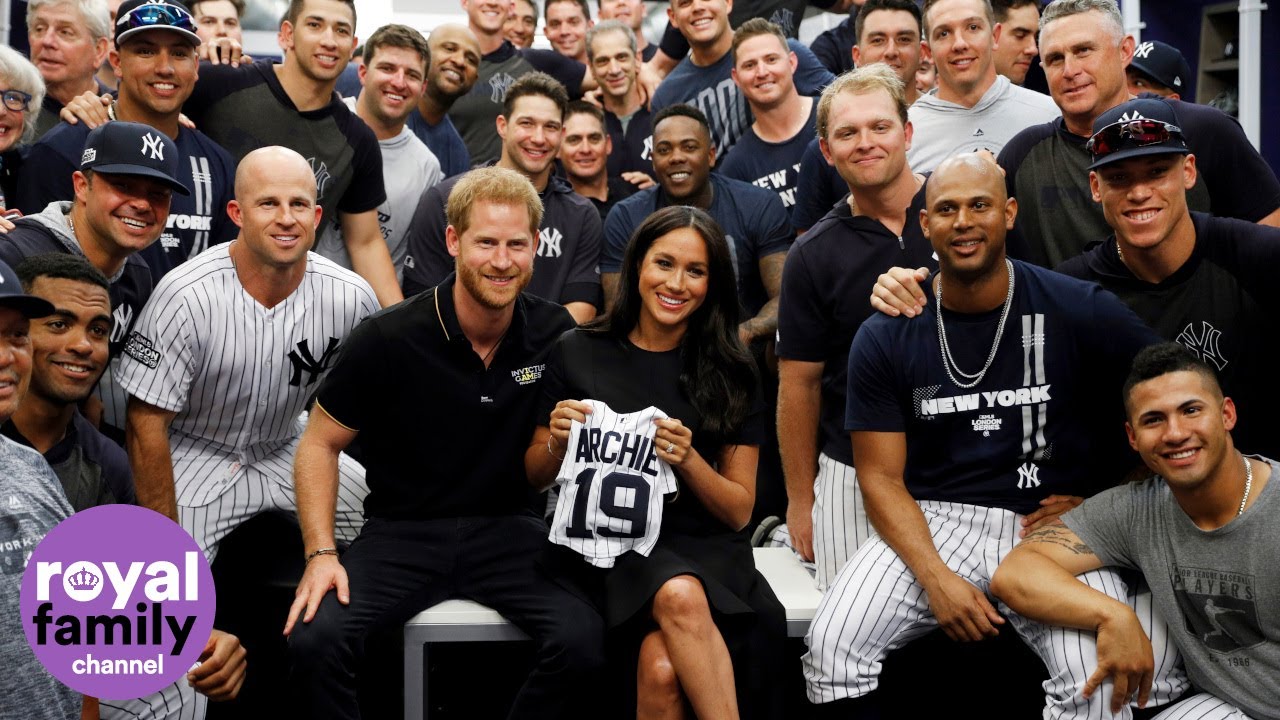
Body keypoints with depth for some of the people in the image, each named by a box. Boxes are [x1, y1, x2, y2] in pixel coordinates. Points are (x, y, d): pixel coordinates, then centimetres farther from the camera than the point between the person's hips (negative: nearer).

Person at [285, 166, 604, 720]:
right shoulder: (388, 338, -10)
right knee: (315, 640, -28)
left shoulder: (556, 335, -2)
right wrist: (321, 554, -11)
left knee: (583, 641, -25)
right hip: (402, 531, -1)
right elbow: (319, 445, 0)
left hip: (506, 532, 2)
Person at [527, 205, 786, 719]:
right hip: (609, 541, 0)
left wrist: (688, 460, -13)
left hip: (702, 547, 0)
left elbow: (739, 512, 5)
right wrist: (557, 442, -10)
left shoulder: (731, 375, 6)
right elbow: (534, 479, 12)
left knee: (664, 670, -33)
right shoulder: (578, 353, 4)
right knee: (679, 597, -35)